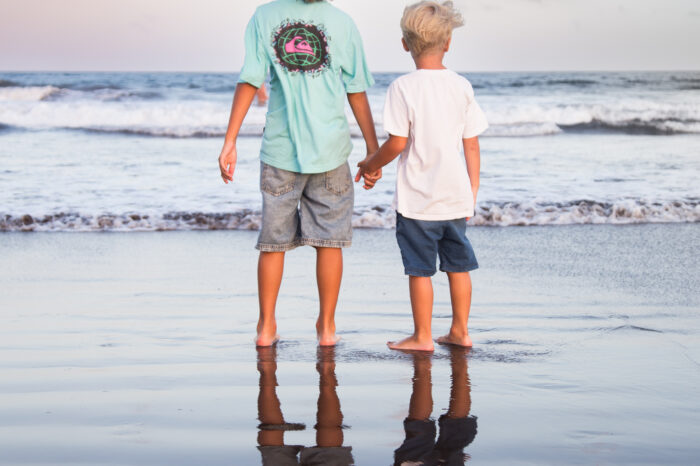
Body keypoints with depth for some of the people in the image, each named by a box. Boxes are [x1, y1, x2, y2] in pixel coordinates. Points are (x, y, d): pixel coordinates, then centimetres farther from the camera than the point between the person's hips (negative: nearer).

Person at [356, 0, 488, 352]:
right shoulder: (462, 86, 2)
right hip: (455, 196, 5)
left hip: (418, 198, -5)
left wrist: (370, 164, 5)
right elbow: (472, 144, 4)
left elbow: (398, 142, -14)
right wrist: (472, 191, 12)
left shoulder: (403, 87, -11)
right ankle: (460, 331, 22)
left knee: (420, 269, 3)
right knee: (458, 265, 14)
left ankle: (422, 336, 11)